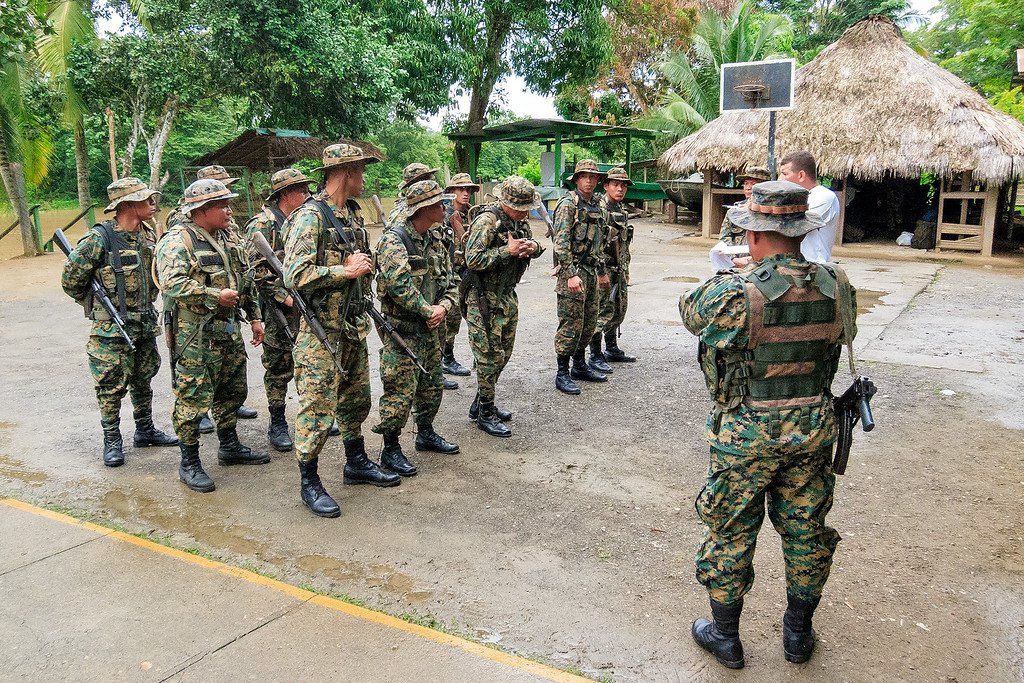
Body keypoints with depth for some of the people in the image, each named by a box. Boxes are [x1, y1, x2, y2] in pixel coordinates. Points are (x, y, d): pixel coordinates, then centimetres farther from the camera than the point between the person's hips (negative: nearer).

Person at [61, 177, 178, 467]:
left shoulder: (148, 236, 5)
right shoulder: (99, 239, -16)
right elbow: (71, 279, -9)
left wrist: (146, 302, 15)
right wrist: (98, 304, 1)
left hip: (146, 323, 7)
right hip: (112, 329, -7)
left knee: (143, 379, 17)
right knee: (112, 386, 1)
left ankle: (145, 431, 30)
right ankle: (112, 441, 14)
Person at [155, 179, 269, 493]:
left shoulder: (230, 237, 13)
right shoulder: (178, 241, -14)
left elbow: (247, 280, 20)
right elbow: (172, 284, -27)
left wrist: (255, 317, 17)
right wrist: (215, 296, -24)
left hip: (230, 331, 8)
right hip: (196, 335, -8)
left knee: (232, 391, 18)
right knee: (193, 399, -1)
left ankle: (230, 447, 35)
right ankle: (189, 464, 11)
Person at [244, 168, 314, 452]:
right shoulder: (263, 224, -8)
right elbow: (258, 269, -15)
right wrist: (285, 297, -19)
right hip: (280, 311, -7)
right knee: (279, 367, 1)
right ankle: (277, 425, 12)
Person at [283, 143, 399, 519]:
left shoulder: (353, 213, 12)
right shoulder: (311, 216, -15)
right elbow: (294, 276, -23)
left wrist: (365, 266, 4)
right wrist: (345, 270, -21)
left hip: (354, 325, 9)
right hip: (321, 329, -9)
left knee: (355, 397, 19)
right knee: (318, 405, -2)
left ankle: (357, 463, 35)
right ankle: (309, 483, 11)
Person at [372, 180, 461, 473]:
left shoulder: (435, 240, 11)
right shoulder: (394, 240, -15)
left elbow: (451, 280, 13)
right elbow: (399, 285, -27)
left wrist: (443, 306, -7)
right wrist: (429, 311, -19)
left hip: (431, 329, 8)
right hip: (403, 331, -8)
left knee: (432, 385, 19)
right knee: (400, 392, -4)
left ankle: (426, 433, 37)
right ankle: (390, 450, 9)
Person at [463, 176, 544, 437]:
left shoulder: (520, 219, 7)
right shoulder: (487, 220, -18)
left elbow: (531, 246, 20)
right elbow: (473, 260, -24)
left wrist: (534, 246, -4)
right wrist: (507, 251, -27)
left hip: (508, 296, 9)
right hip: (484, 299, -9)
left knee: (503, 353, 16)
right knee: (489, 356, -2)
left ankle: (480, 403, 31)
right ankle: (486, 414, 10)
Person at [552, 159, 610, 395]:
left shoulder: (597, 207, 15)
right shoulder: (567, 205, -10)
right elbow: (561, 243, -17)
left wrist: (602, 271, 24)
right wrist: (571, 274, -24)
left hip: (591, 271, 9)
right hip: (573, 271, -8)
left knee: (589, 322, 14)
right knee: (570, 324, -6)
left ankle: (580, 366, 27)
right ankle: (562, 374, 2)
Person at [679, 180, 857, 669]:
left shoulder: (733, 293, -22)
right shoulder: (836, 287, -7)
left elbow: (689, 311, -2)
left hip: (747, 433, -4)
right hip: (813, 428, 4)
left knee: (731, 533, 13)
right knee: (805, 529, 20)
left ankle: (724, 635, 29)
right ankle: (798, 633, 37)